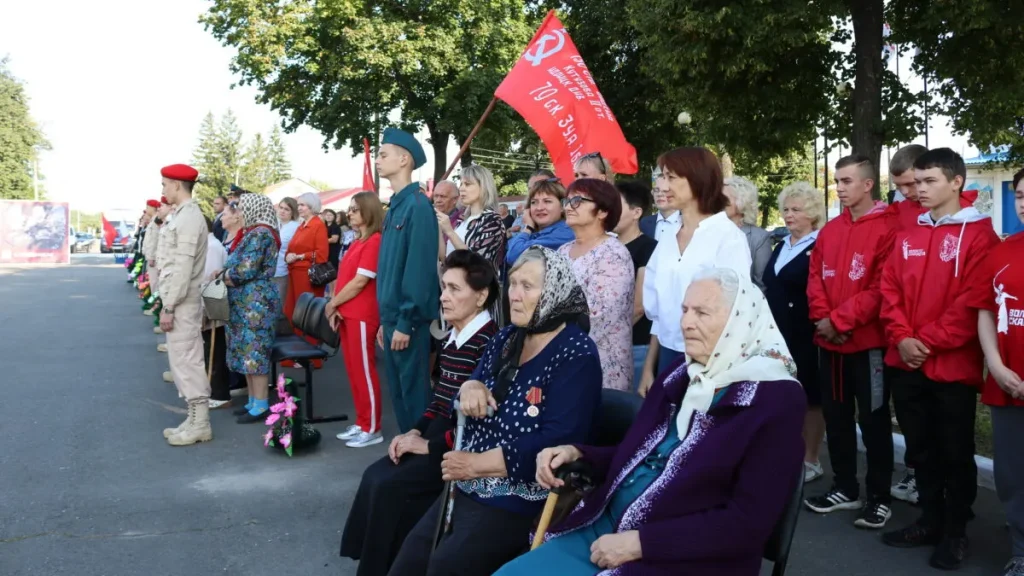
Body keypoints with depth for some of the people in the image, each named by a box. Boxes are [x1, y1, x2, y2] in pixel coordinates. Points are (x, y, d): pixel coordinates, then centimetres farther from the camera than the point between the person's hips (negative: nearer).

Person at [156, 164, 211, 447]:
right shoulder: (183, 215, 14)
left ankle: (199, 424, 4)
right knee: (185, 361, 13)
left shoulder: (188, 217, -17)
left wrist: (169, 306, -19)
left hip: (182, 303, -10)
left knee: (186, 361, -4)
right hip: (179, 301, 10)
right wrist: (168, 303, 16)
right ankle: (195, 420, 20)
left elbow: (183, 267, -21)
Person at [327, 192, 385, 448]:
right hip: (347, 315, 9)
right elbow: (345, 278, 15)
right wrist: (336, 308, 1)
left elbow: (359, 282, -17)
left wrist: (332, 304, -7)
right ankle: (361, 423, 22)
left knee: (364, 371, -3)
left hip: (362, 316, -9)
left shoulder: (375, 241, -13)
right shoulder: (357, 242, 16)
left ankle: (372, 429, 5)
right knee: (353, 371, 13)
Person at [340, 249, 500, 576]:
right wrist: (415, 432, 2)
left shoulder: (488, 341, -18)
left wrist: (430, 446, -16)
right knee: (375, 477, -2)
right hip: (434, 437, 9)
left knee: (390, 486, -15)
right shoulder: (452, 338, 12)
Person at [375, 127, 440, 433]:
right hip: (392, 317, 9)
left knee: (414, 392, 1)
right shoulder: (395, 206, 14)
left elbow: (419, 267, -18)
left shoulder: (417, 205, -13)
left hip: (408, 320, -9)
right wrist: (385, 319, 14)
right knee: (398, 392, 15)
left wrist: (406, 322, -19)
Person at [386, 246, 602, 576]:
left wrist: (476, 464, -19)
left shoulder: (576, 355, -14)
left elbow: (557, 442, -23)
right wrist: (469, 388, -10)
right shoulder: (506, 339, 10)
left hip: (521, 502, -7)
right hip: (466, 488, 7)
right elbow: (468, 410, 15)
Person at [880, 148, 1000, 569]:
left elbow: (974, 301, -14)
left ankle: (955, 533, 21)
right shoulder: (908, 236, 12)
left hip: (953, 364, -6)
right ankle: (930, 521, 30)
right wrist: (902, 338, -7)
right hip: (907, 363, 6)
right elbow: (890, 289, 7)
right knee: (921, 448, 15)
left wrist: (928, 341, -15)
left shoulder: (979, 233, -7)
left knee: (955, 452, 7)